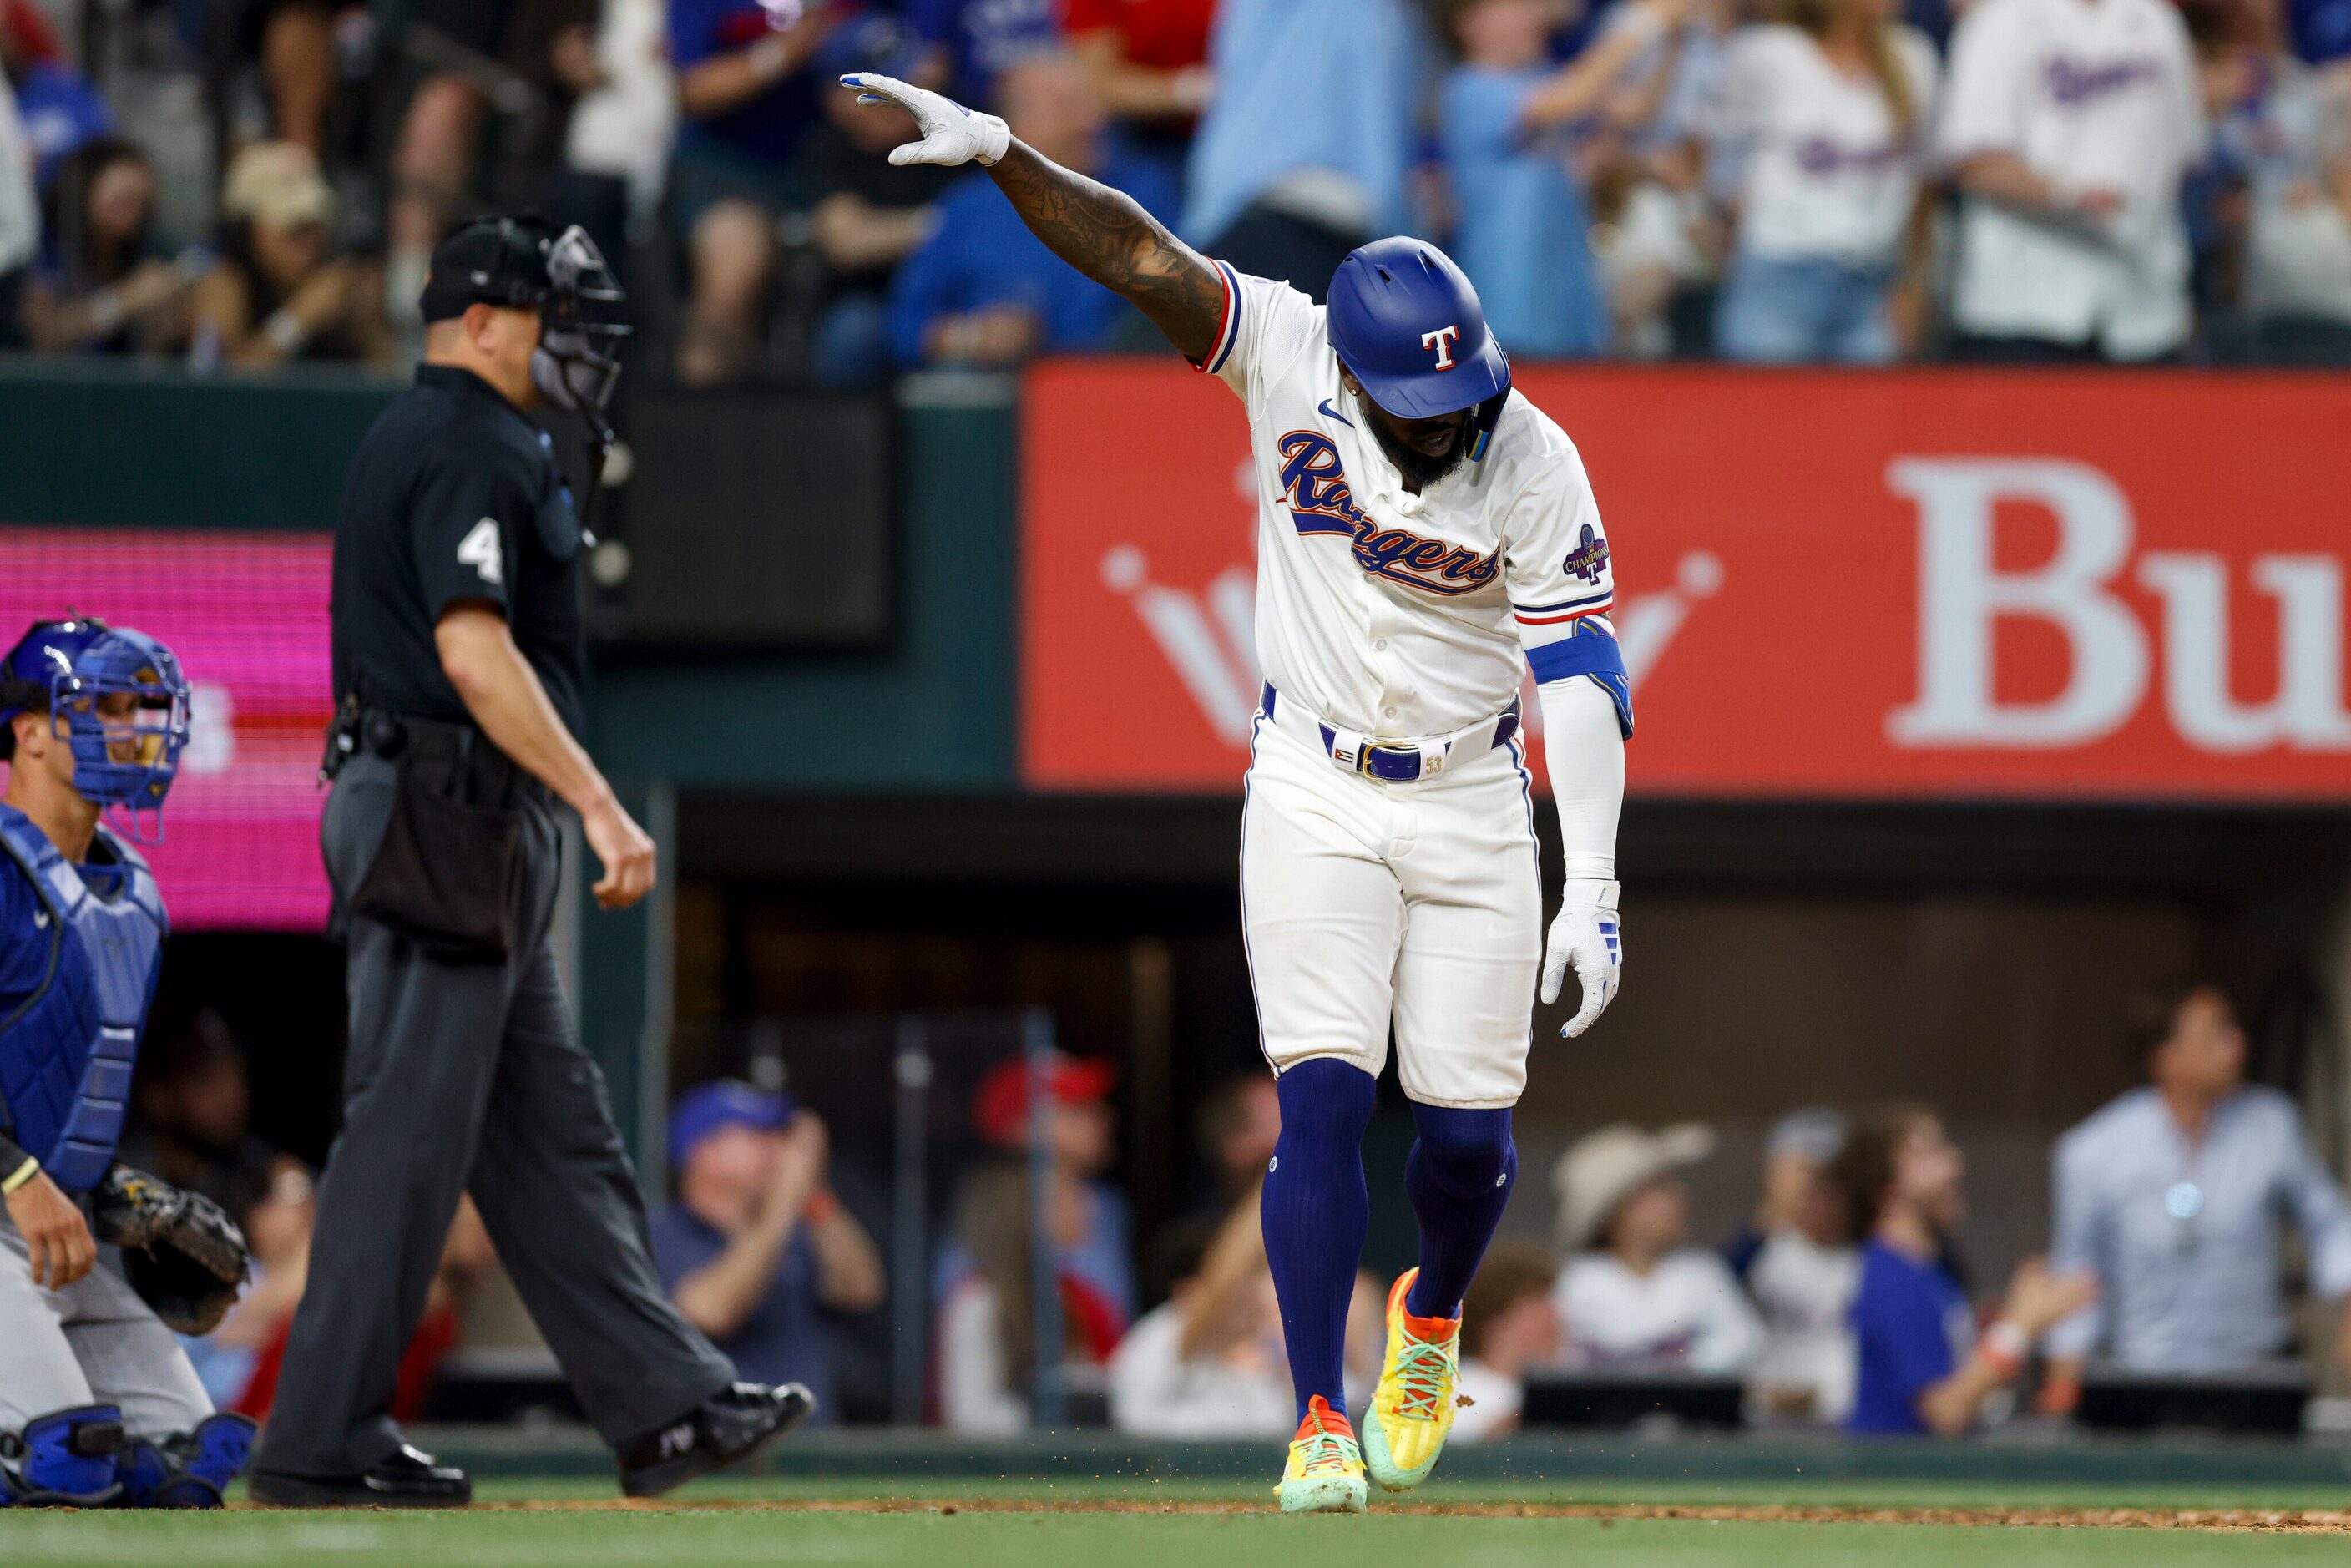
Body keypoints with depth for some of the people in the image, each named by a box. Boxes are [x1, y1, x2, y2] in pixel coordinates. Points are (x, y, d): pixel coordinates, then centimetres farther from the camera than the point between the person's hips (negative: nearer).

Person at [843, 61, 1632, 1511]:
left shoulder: (1534, 465, -17)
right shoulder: (1288, 357, -14)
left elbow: (1581, 674, -18)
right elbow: (1141, 257, -21)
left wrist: (1594, 886, -24)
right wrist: (998, 150, -35)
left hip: (1471, 806, 0)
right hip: (1317, 797, 0)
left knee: (1467, 1127, 2)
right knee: (1323, 1097, -12)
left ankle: (1432, 1315, 35)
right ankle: (1321, 1424, -9)